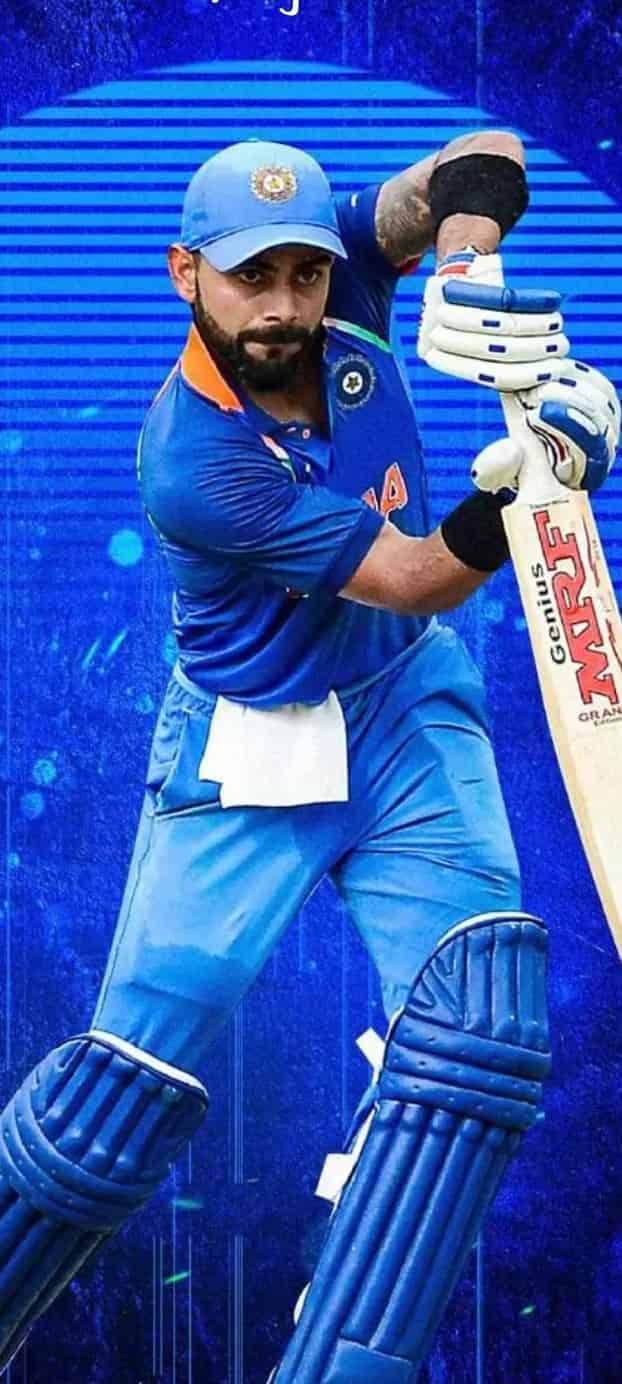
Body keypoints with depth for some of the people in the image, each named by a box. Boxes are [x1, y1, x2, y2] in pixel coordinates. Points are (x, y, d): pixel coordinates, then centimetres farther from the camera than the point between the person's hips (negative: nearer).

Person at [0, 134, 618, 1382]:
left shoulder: (339, 280, -11)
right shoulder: (194, 463, -25)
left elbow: (482, 159, -18)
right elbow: (417, 579, -23)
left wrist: (467, 267, -38)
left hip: (407, 712, 4)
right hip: (245, 750, -4)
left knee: (481, 1005, -17)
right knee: (138, 1065, -7)